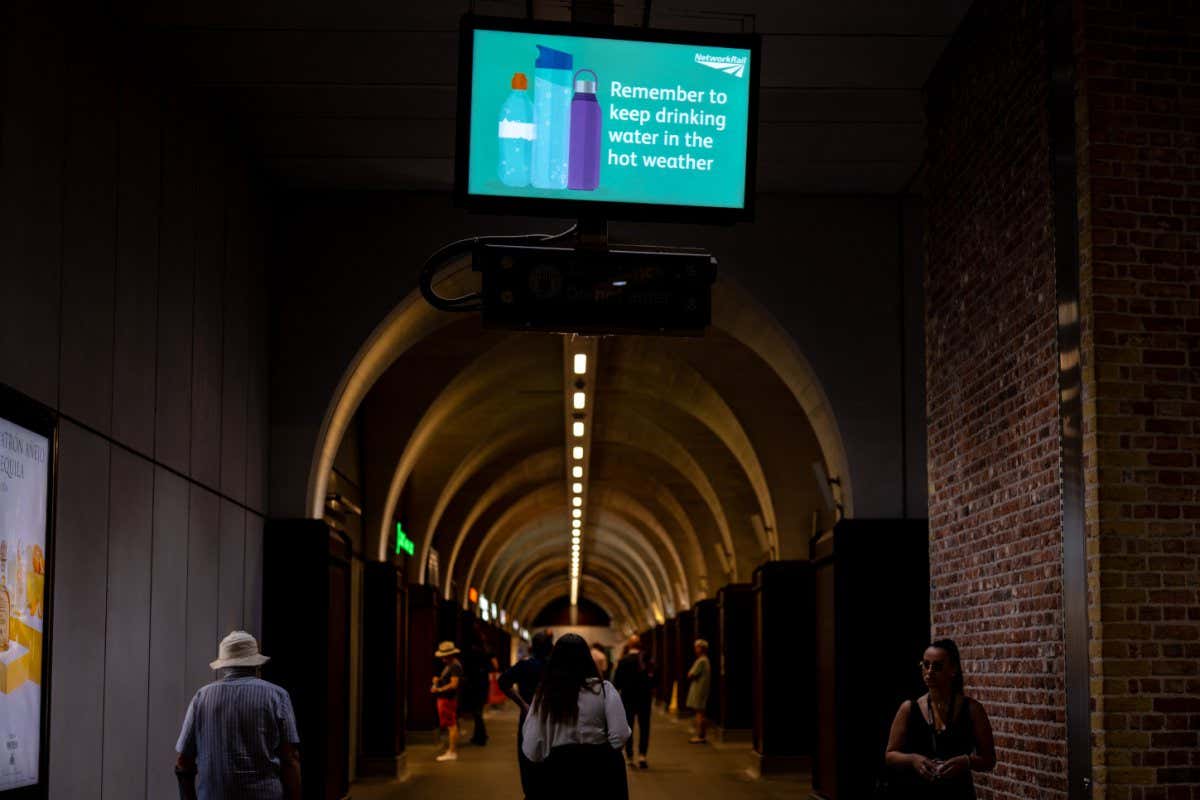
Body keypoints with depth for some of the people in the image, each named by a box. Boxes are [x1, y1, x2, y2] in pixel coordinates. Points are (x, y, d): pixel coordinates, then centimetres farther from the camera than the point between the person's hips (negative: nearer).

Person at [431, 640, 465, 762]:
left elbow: (454, 684, -22)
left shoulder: (455, 666, -15)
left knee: (451, 725, -8)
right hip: (444, 698, 11)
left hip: (449, 698, -11)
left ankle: (452, 752, -7)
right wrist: (438, 680, 6)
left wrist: (439, 689, -20)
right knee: (450, 726, 15)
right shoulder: (448, 665, 17)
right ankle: (451, 751, 22)